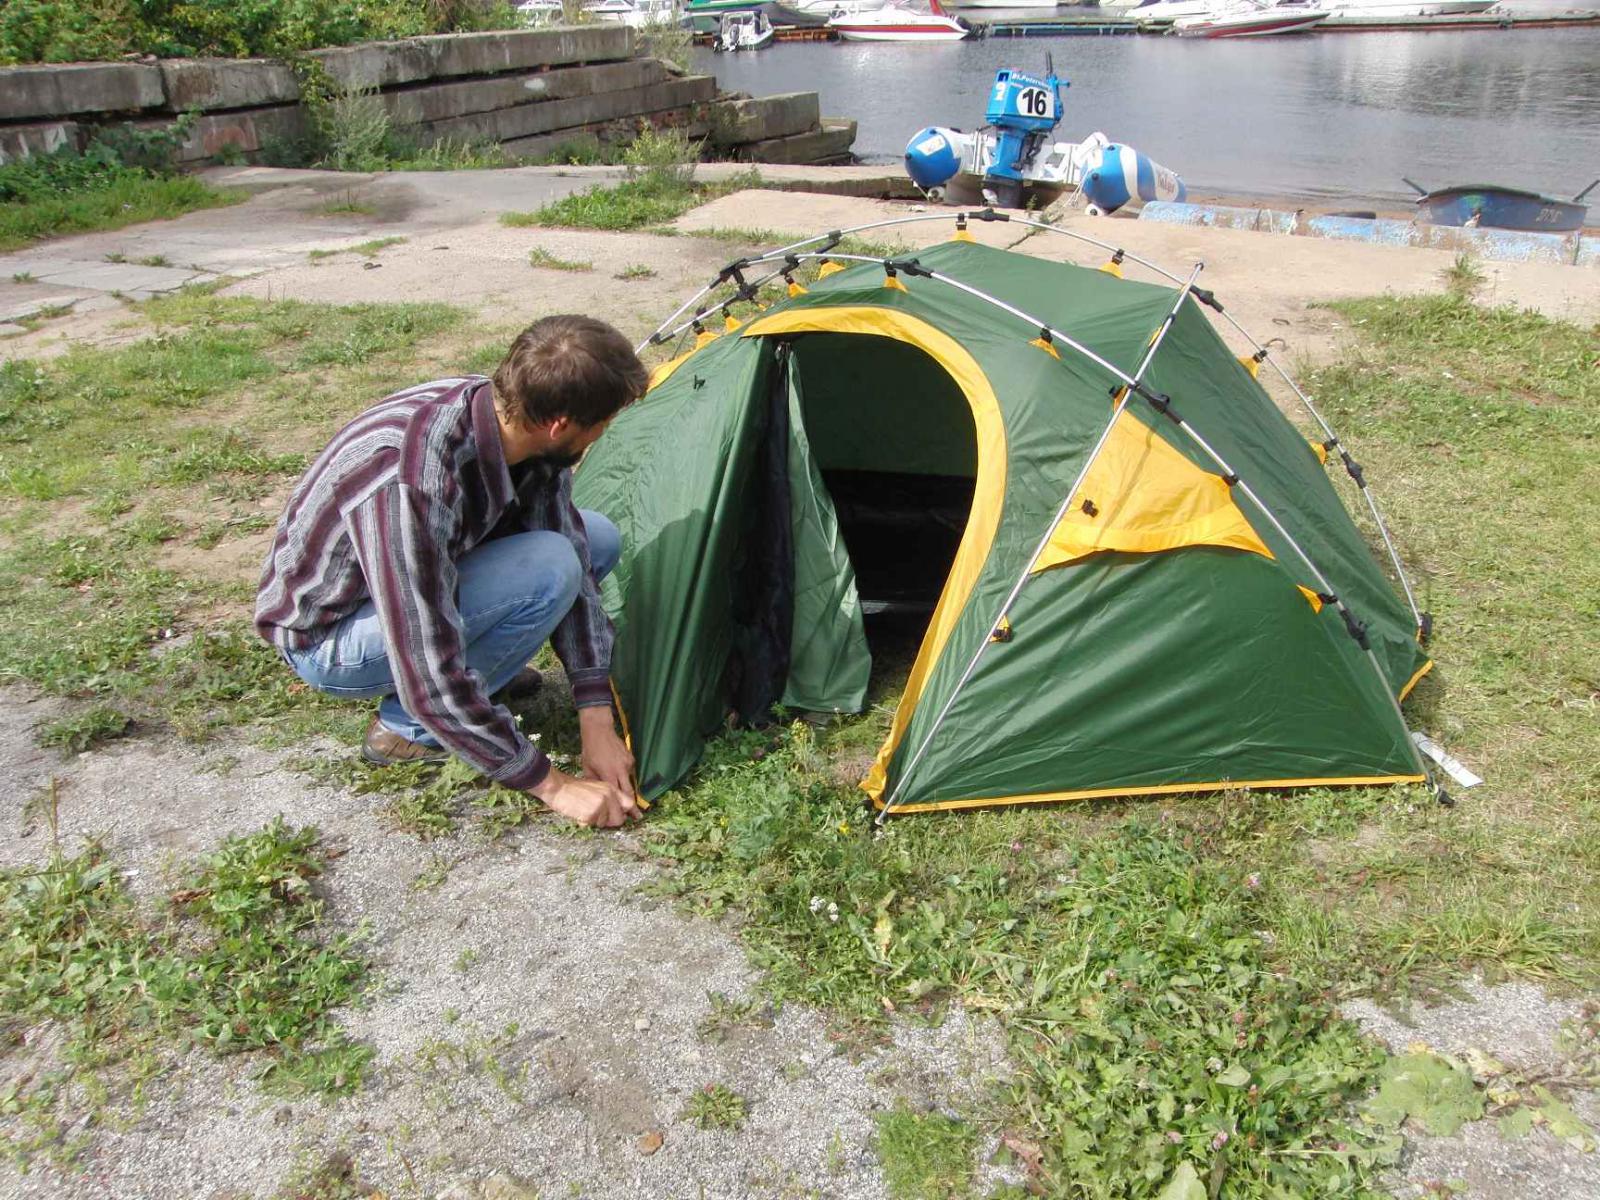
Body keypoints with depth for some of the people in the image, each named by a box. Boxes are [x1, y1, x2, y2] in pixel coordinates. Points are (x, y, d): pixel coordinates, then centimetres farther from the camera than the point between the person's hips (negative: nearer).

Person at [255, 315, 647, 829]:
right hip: (327, 640, -7)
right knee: (549, 567, -26)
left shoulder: (507, 416, -16)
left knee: (596, 539, 0)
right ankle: (407, 726, -7)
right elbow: (431, 679, -36)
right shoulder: (407, 485, -40)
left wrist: (597, 720, -12)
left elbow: (577, 563, -8)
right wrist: (553, 785, -27)